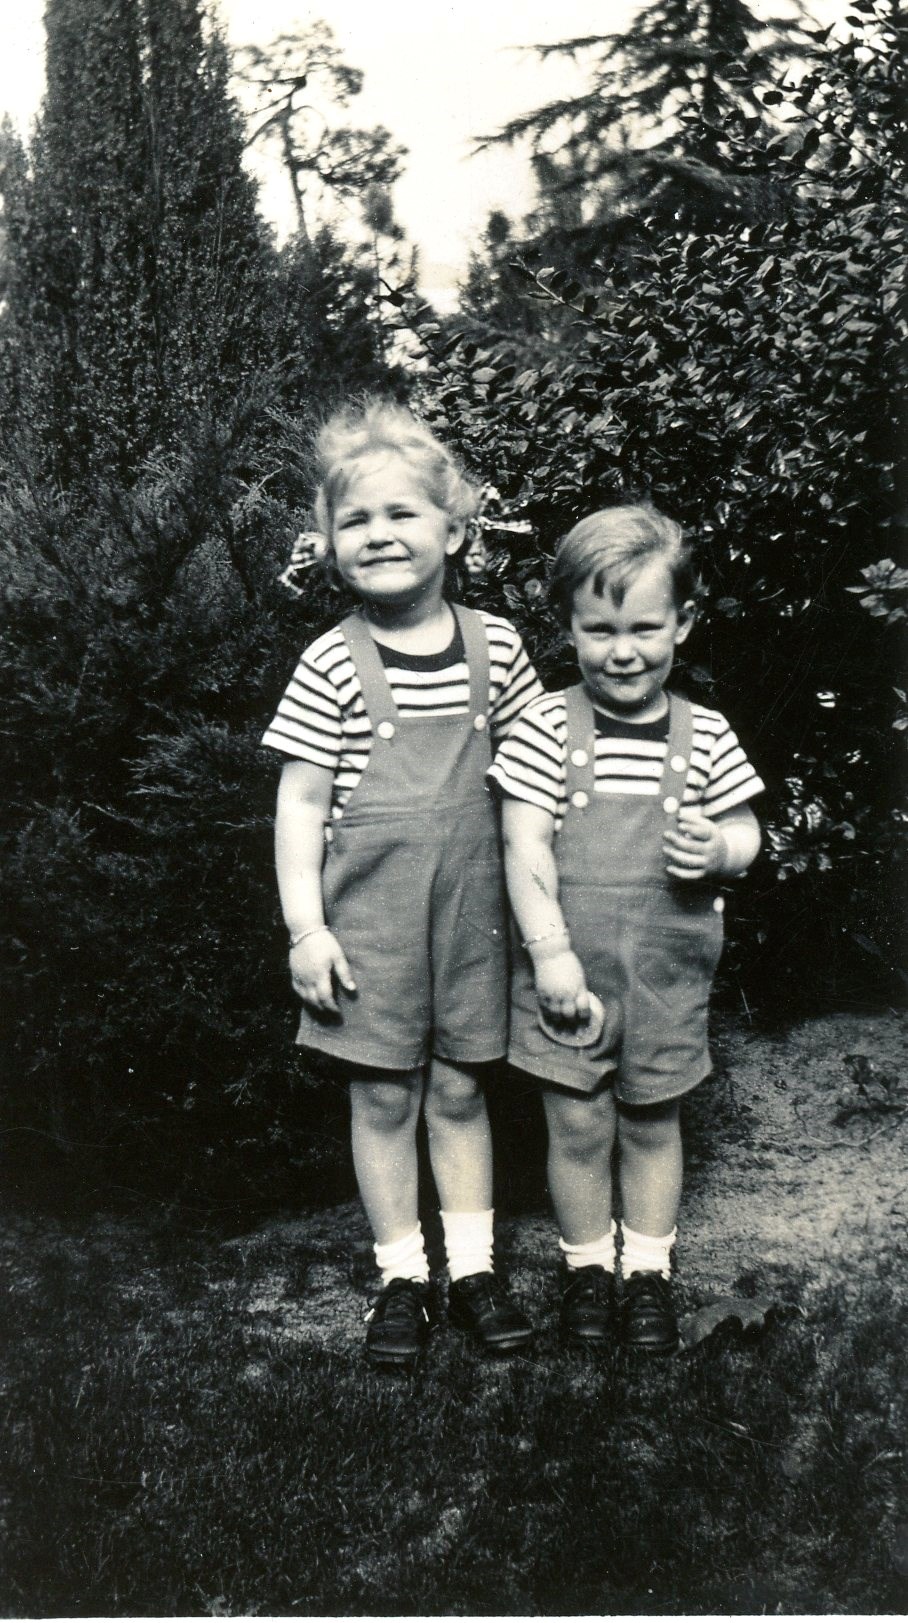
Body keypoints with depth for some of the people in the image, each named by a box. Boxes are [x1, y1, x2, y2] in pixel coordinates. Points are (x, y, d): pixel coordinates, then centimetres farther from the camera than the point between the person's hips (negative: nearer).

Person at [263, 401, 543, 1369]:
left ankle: (473, 1267, 26)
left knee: (459, 1086, 12)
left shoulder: (492, 647, 0)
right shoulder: (334, 665, -9)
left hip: (470, 905, 2)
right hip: (368, 913, -2)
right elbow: (301, 801, -7)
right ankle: (401, 1277, 24)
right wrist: (306, 928, -10)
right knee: (383, 1094, 7)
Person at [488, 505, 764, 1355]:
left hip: (667, 973, 2)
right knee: (578, 1126, 7)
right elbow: (525, 846, -10)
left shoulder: (704, 735, -1)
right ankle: (587, 1265, 29)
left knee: (653, 1123, 14)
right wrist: (551, 951, -16)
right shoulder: (546, 728, -8)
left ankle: (648, 1269, 33)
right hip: (567, 973, -1)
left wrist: (721, 850, -17)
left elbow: (745, 828, 7)